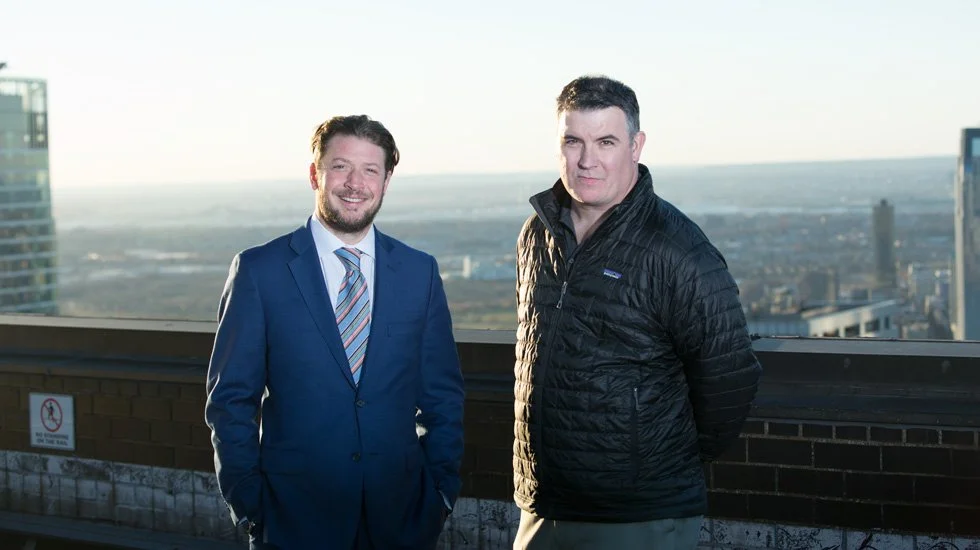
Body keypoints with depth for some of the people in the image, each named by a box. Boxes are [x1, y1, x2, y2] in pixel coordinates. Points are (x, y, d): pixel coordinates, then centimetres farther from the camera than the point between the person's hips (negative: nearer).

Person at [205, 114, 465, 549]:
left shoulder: (419, 271, 6)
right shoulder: (259, 270, -3)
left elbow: (443, 395, 9)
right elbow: (230, 399, -1)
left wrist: (441, 492, 2)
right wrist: (247, 504, -6)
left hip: (399, 514, 2)